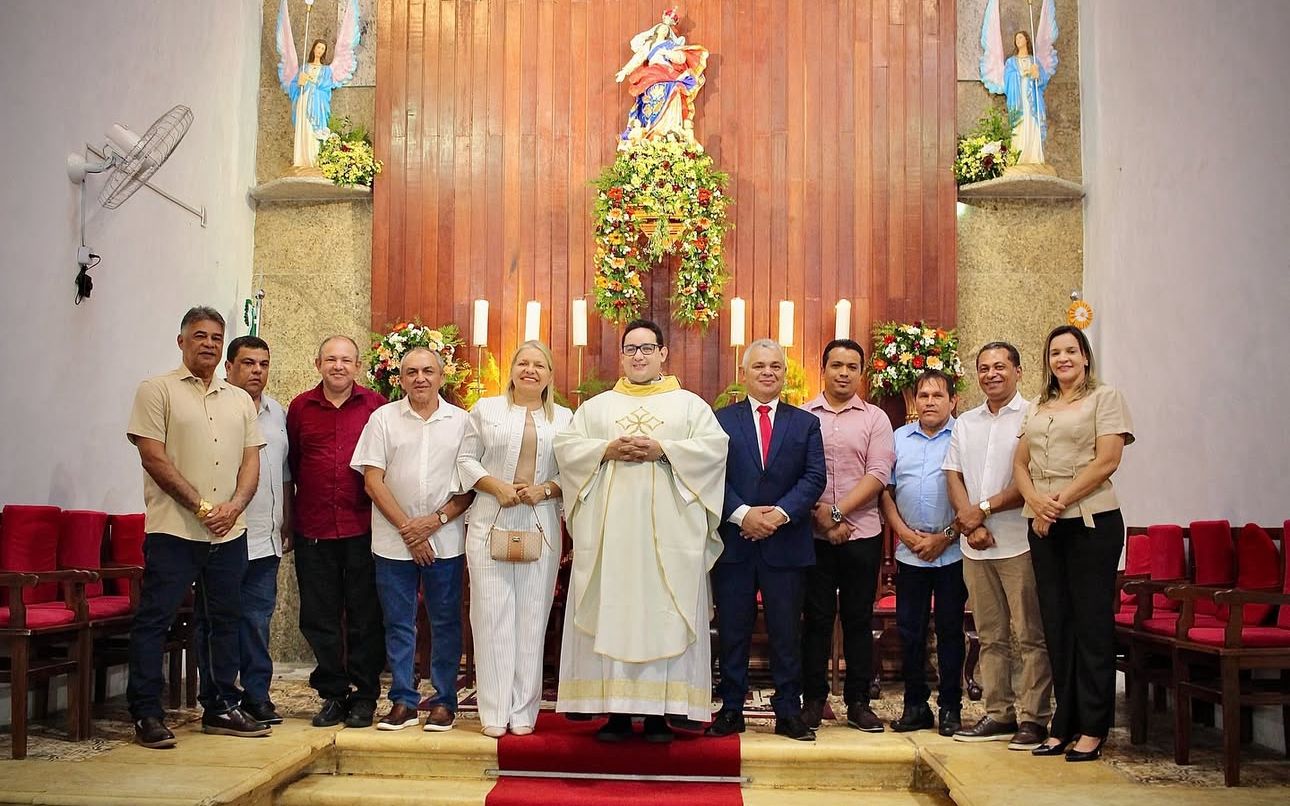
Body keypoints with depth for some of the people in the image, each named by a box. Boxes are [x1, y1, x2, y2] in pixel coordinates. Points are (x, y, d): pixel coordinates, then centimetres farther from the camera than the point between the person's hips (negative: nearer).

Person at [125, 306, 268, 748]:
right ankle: (146, 714, 6)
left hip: (229, 531, 5)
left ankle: (220, 708, 21)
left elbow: (251, 461, 11)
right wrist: (201, 506, -13)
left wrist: (233, 506, -8)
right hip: (173, 529, -5)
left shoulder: (239, 400, 15)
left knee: (223, 621, 11)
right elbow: (153, 457, -9)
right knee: (154, 620, -3)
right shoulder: (157, 390, -1)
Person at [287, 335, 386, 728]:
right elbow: (291, 463, 14)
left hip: (363, 529, -2)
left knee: (365, 617, 3)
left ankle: (364, 696, 14)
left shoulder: (376, 406, 1)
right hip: (313, 530, 2)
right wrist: (291, 517, 13)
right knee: (319, 618, 8)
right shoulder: (301, 407, 7)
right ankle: (332, 694, 19)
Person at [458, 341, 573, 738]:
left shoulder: (564, 418, 11)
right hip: (490, 522, -1)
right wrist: (497, 486, -9)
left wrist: (545, 489, -11)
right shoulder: (486, 409, 9)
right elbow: (466, 459, 5)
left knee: (532, 616, 2)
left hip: (540, 525, 1)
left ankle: (524, 712, 10)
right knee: (492, 614, -2)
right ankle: (495, 713, 5)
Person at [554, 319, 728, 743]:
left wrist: (663, 449, -13)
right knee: (611, 613, -1)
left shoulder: (690, 404, 11)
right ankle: (616, 711, 4)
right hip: (610, 528, 2)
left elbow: (714, 446, -3)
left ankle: (658, 712, 1)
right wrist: (607, 450, -10)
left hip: (668, 530, -2)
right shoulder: (596, 406, 17)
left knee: (663, 615, -3)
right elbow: (566, 444, 7)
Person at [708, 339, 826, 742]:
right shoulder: (721, 420, 7)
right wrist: (743, 514, -15)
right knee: (732, 631, 5)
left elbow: (815, 477, 0)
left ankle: (788, 713, 14)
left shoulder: (806, 423, 10)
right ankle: (731, 710, 15)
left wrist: (780, 513, -14)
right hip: (734, 542, 0)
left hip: (786, 542, 1)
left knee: (787, 632, 5)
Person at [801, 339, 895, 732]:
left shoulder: (875, 419, 6)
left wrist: (838, 512, -13)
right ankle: (813, 700, 12)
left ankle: (858, 702, 13)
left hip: (862, 534, 1)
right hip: (814, 534, -1)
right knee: (816, 618, 4)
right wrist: (819, 517, -10)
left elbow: (878, 475, -4)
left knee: (858, 619, 6)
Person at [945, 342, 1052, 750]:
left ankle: (1033, 718, 3)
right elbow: (954, 475, 11)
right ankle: (998, 714, 18)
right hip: (975, 546, 6)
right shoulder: (965, 423, 16)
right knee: (991, 636, 11)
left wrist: (985, 509, -12)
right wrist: (969, 521, -5)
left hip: (1019, 543, -6)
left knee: (1030, 635, -3)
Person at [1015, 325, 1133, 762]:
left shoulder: (1104, 398, 0)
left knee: (1091, 622, -2)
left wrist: (1061, 500, -14)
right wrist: (1035, 501, -6)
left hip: (1091, 522, -6)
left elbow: (1107, 461, -10)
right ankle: (1064, 725, 14)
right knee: (1056, 623, 7)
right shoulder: (1037, 408, 17)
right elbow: (1020, 463, 13)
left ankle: (1093, 729, 4)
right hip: (1044, 526, 6)